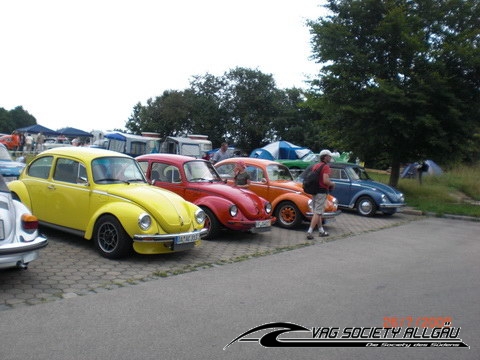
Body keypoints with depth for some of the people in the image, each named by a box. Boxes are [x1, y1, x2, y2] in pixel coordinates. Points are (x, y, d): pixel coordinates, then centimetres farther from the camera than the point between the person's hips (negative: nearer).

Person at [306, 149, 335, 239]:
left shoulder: (315, 166, 11)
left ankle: (321, 230, 25)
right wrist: (332, 184, -4)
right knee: (317, 213, -6)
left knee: (317, 212, 15)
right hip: (322, 192, -8)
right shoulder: (326, 167, -14)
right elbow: (325, 181, -24)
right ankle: (309, 232, -11)